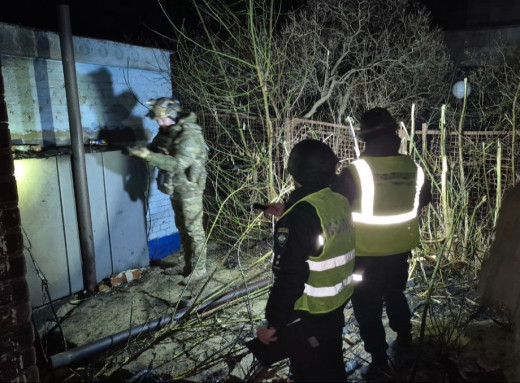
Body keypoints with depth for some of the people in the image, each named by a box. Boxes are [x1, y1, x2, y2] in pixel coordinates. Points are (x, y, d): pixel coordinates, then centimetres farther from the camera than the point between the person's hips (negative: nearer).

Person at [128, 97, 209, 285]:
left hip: (189, 187, -9)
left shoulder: (189, 135, -23)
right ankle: (188, 265, 30)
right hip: (175, 187, 9)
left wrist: (148, 155, -35)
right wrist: (141, 150, -5)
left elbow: (178, 164, -33)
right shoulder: (166, 131, 5)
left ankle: (199, 269, 9)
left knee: (193, 229, -1)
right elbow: (154, 148, 16)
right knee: (182, 227, 17)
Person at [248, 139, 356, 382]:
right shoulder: (341, 202, -4)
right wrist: (286, 218, 20)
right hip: (337, 304, 8)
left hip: (308, 313, -7)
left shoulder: (301, 213, -28)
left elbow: (289, 275, -28)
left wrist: (273, 322, -17)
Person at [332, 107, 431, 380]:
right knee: (395, 294, 28)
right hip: (400, 249, 5)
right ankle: (404, 339, 47)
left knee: (368, 308, 10)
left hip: (366, 254, -5)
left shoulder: (355, 171, -21)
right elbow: (424, 198, 14)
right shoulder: (412, 167, -4)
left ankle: (380, 363, 20)